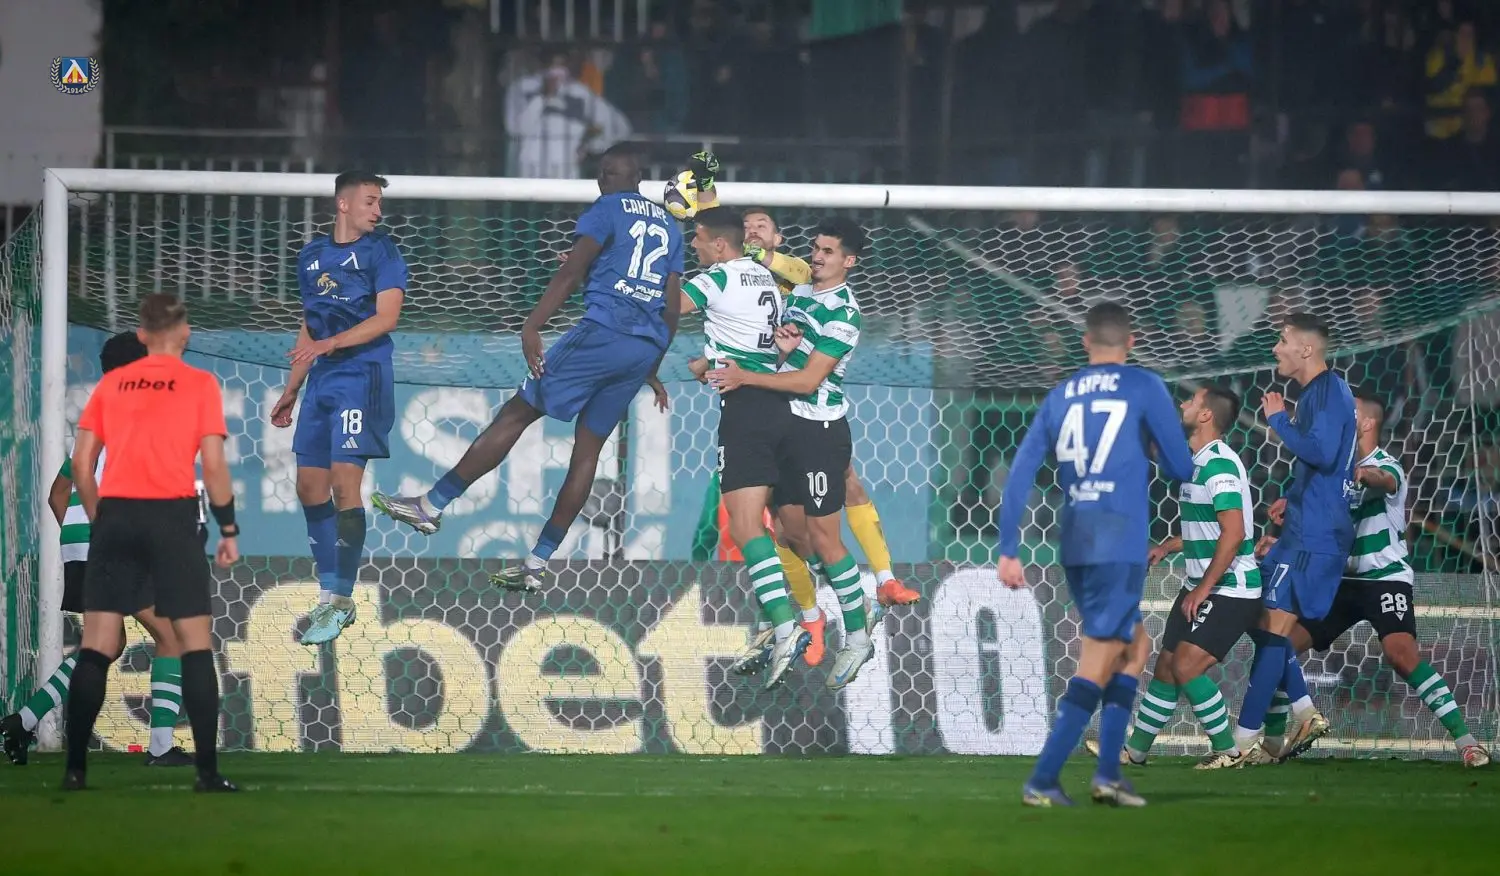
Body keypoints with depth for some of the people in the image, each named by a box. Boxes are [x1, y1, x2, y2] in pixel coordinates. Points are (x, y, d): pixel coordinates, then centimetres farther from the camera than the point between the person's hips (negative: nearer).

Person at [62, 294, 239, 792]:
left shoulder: (111, 384, 11)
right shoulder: (200, 384, 2)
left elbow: (81, 461, 9)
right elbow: (213, 464, -3)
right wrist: (228, 531, 4)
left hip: (115, 514, 3)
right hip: (172, 515, -3)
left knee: (98, 646, 4)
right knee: (196, 642, 2)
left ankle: (75, 768, -1)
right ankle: (207, 771, -5)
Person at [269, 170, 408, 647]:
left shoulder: (381, 251, -3)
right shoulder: (311, 255, 15)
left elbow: (386, 317, -14)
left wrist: (329, 344, -24)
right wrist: (291, 391, 22)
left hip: (361, 377, -7)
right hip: (321, 381, 7)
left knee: (344, 483, -13)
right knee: (310, 486, 5)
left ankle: (342, 602, -8)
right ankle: (329, 596, 13)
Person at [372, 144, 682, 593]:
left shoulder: (606, 210, 2)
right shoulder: (669, 225, 22)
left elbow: (571, 272, -12)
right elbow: (673, 307, 22)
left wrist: (531, 327, -20)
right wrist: (652, 372, 28)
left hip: (604, 332, -7)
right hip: (647, 349, 7)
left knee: (516, 414, -3)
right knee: (588, 448, 7)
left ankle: (431, 506, -3)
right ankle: (537, 564, 6)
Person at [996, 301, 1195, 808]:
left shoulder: (1060, 397, 12)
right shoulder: (1144, 387, -1)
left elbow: (1020, 473, 7)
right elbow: (1182, 470, -1)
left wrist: (1008, 550, 7)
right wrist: (1155, 455, 22)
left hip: (1073, 544, 6)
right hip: (1119, 544, -6)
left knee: (1132, 642, 21)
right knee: (1097, 666, -4)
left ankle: (1108, 773, 12)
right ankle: (1041, 782, -13)